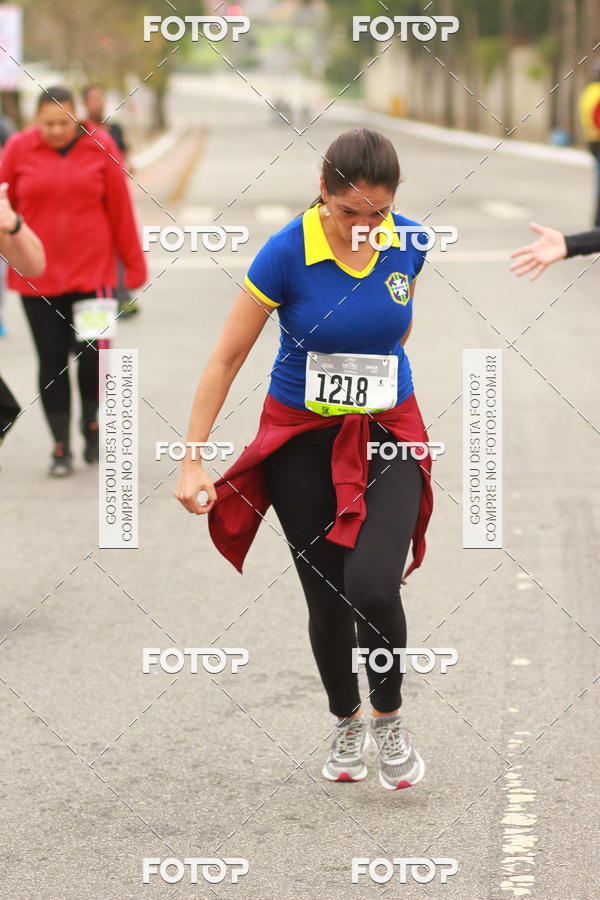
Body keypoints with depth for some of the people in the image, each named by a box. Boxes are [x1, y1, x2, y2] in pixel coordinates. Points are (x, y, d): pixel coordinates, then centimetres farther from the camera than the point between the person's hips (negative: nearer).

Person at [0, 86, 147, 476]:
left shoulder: (100, 147, -2)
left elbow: (121, 209, 2)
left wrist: (134, 263, 4)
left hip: (92, 273, -1)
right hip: (37, 278, 1)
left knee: (91, 356, -4)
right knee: (52, 362, 4)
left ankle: (92, 425, 22)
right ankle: (61, 448, 13)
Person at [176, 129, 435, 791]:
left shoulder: (407, 242, -9)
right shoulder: (285, 253, -18)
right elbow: (226, 358, -13)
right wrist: (191, 461, -14)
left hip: (388, 435, 1)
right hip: (302, 438, -1)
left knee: (372, 586, -18)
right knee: (327, 599, 4)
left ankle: (389, 718, 8)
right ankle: (346, 724, 31)